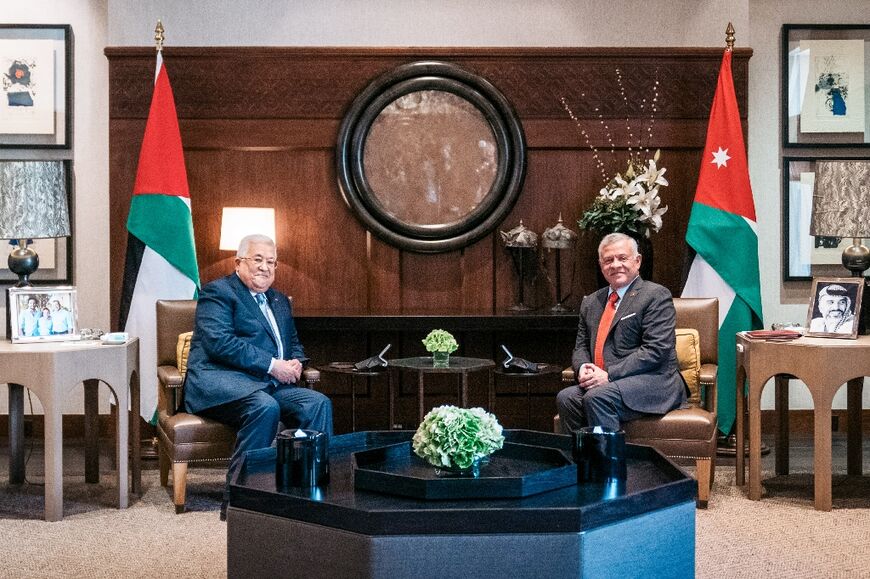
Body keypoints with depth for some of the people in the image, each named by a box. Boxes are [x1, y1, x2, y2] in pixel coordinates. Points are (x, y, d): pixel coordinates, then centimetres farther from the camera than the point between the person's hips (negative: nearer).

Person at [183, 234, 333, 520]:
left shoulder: (279, 301, 26)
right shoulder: (217, 292, 0)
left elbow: (293, 342, 31)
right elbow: (220, 342, -14)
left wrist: (296, 362, 4)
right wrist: (272, 366, -17)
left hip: (270, 384, 7)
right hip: (219, 382, -7)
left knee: (319, 404, -18)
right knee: (265, 406, -36)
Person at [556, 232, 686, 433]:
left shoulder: (656, 296, -3)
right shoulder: (591, 302, 19)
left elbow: (656, 350, -12)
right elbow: (581, 346, 20)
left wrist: (609, 374, -17)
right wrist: (583, 368, -5)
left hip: (652, 383, -6)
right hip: (602, 383, 6)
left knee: (597, 397, -31)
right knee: (566, 398, -22)